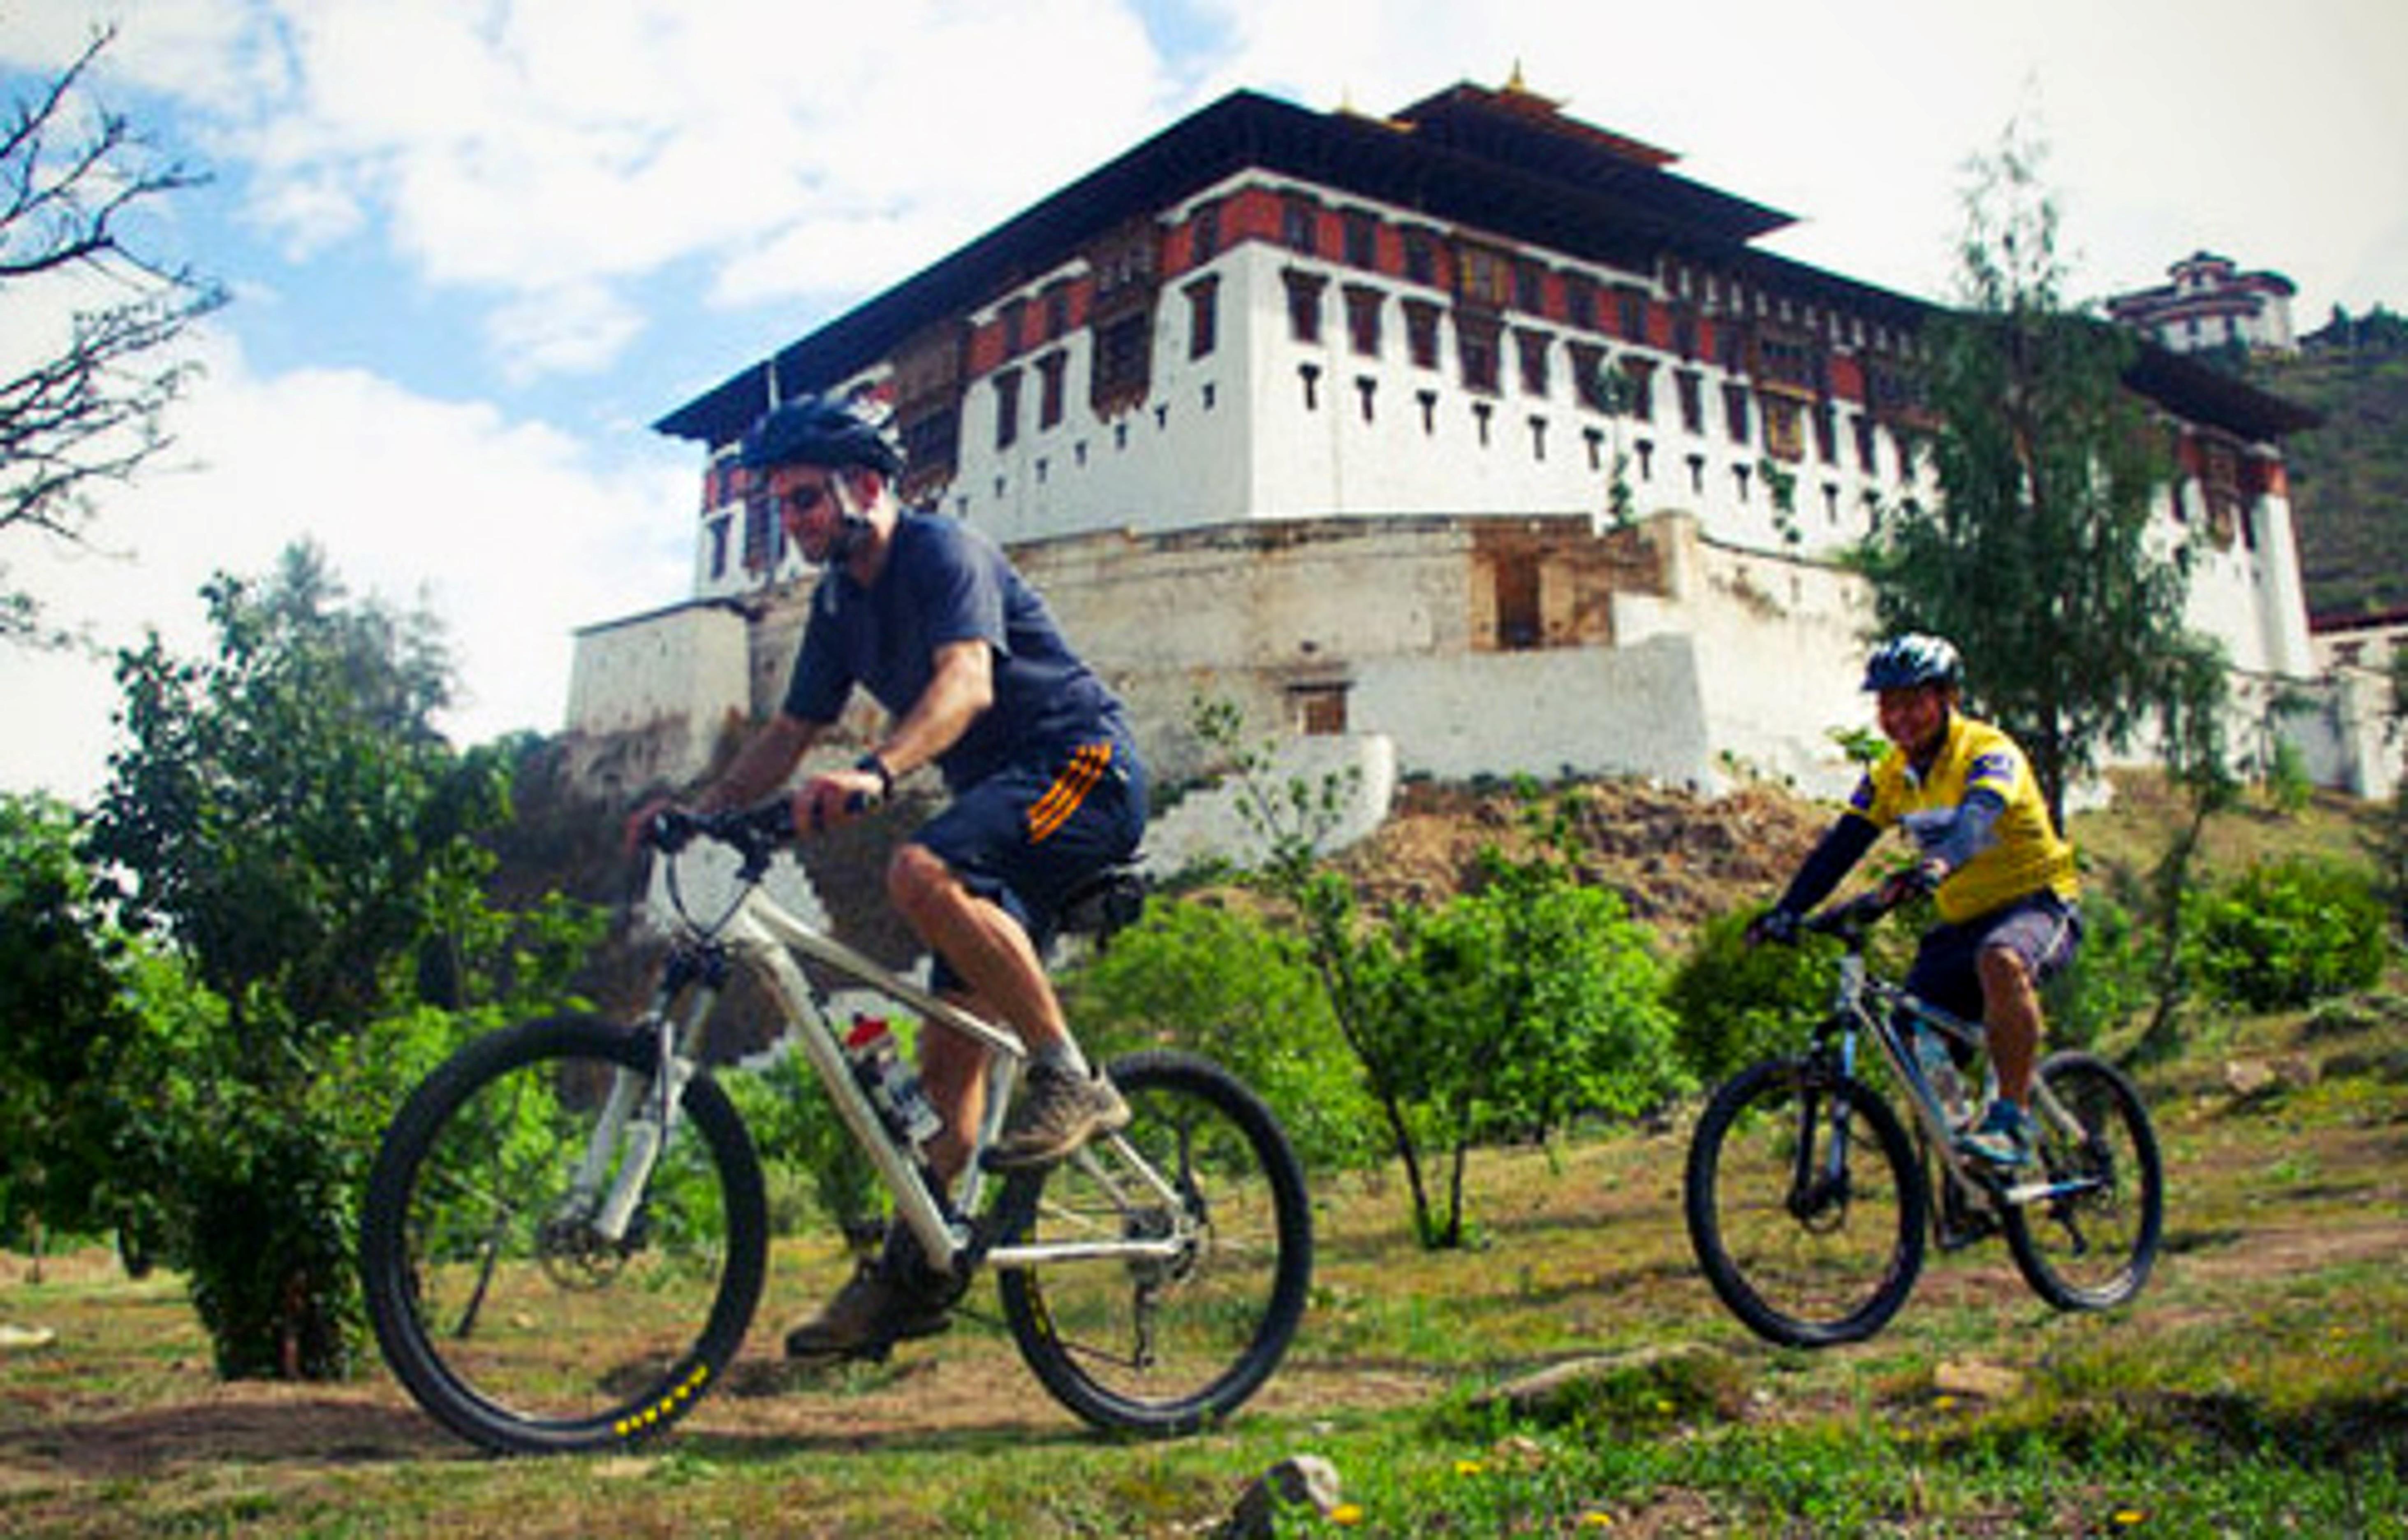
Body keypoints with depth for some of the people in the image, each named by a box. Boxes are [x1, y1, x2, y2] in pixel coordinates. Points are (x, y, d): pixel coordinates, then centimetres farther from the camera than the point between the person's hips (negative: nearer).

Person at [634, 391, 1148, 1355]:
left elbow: (967, 682, -31)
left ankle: (1071, 1080, -25)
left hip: (1085, 767, -8)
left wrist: (876, 772, -47)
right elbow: (789, 734, 16)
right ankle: (909, 1272, 10)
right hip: (1003, 796, 8)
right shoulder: (841, 603, 12)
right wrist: (698, 809, 1)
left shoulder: (944, 552, -13)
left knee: (922, 872, -35)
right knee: (948, 1049, 4)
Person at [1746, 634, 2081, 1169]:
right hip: (1964, 920, 7)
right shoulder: (1889, 776, 2)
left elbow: (1977, 820, -38)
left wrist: (1936, 865, -58)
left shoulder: (1989, 753, -17)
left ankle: (2013, 1119, -30)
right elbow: (1841, 844, -5)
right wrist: (1787, 911, -19)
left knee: (2001, 962, -38)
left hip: (2037, 905, -7)